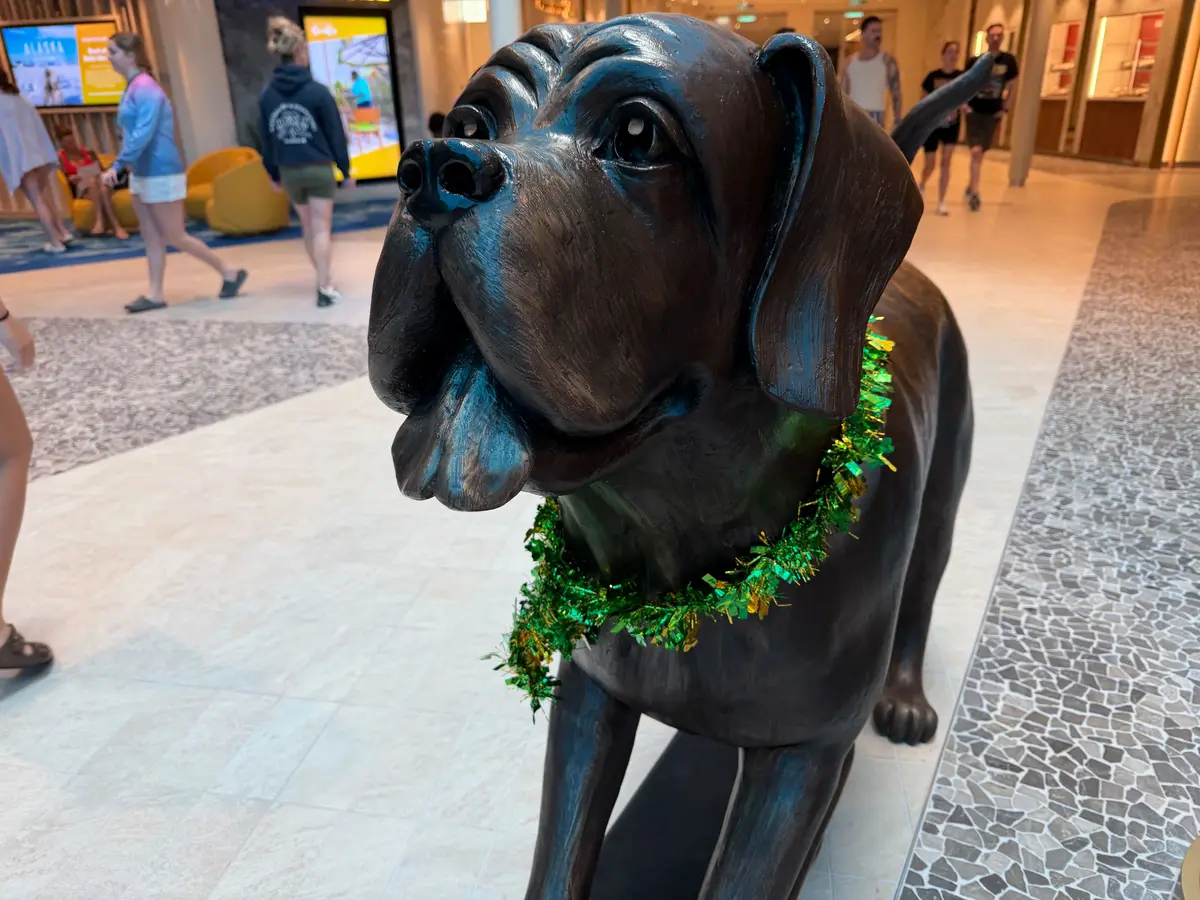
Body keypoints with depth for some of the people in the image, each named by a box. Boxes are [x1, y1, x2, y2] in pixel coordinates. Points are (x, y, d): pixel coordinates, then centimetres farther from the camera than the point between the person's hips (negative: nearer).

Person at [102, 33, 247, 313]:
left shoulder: (145, 89, -18)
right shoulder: (132, 88, 11)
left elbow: (142, 134, -26)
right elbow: (131, 133, 15)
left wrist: (117, 166, -27)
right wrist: (124, 166, 13)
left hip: (161, 173, -9)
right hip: (142, 174, 9)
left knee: (174, 237, -2)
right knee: (152, 237, 9)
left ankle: (230, 274, 10)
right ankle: (155, 294, 13)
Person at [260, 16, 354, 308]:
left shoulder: (267, 95, 1)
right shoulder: (318, 91, -10)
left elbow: (267, 138, 6)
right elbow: (336, 134, -7)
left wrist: (274, 173, 16)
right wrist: (346, 169, 3)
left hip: (290, 171, 4)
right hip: (319, 169, -4)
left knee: (308, 228, 17)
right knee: (322, 229, -2)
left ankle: (324, 279, 30)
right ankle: (325, 288, -7)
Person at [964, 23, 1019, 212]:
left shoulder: (1008, 60, -1)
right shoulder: (975, 61, -5)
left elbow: (1012, 85, 10)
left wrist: (1005, 107, 5)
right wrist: (964, 104, -6)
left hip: (993, 113, 2)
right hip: (975, 111, -2)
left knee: (981, 153, 11)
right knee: (976, 151, -16)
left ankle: (971, 187, 28)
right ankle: (975, 193, -16)